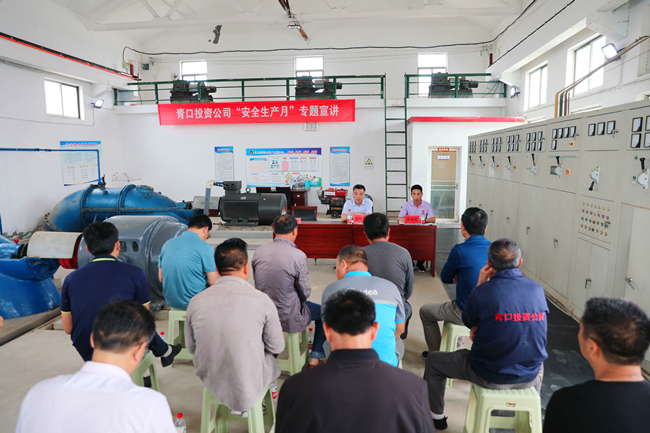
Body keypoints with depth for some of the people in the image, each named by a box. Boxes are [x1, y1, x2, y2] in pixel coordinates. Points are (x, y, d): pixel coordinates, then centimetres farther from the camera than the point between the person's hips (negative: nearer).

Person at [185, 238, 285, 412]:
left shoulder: (195, 302, -12)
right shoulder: (261, 300, -20)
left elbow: (191, 347, 3)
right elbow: (277, 347, -7)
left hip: (210, 383, 3)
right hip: (249, 387, -3)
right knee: (270, 354, 26)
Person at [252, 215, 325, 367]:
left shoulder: (258, 252, -7)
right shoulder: (298, 255, -22)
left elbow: (259, 284, 5)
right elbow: (305, 293, -13)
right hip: (289, 318, -5)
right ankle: (315, 359, 27)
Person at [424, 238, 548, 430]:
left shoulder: (483, 292, -22)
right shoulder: (537, 290, -7)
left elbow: (468, 322, -1)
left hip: (490, 377, -5)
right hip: (530, 377, 5)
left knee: (433, 360, 16)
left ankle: (436, 417, 32)